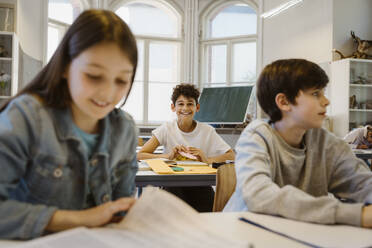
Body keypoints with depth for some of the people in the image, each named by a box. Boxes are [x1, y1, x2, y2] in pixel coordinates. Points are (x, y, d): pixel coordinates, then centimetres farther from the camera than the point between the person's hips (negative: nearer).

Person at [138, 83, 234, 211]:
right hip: (172, 183, 0)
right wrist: (168, 156, -22)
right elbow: (139, 155, -8)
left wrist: (207, 160, -20)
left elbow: (231, 156, -4)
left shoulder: (207, 131, 0)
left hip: (200, 183, 0)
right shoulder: (166, 129, -1)